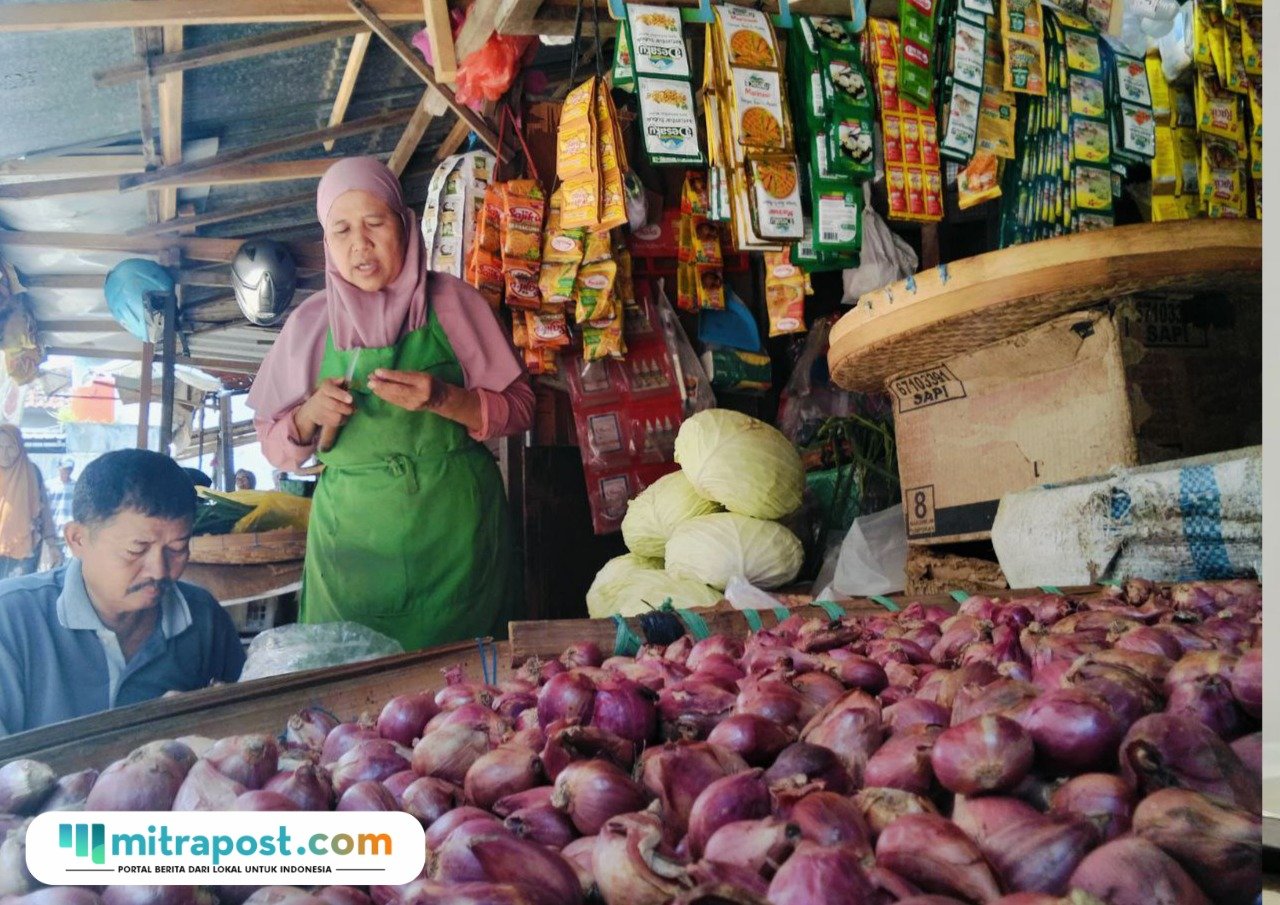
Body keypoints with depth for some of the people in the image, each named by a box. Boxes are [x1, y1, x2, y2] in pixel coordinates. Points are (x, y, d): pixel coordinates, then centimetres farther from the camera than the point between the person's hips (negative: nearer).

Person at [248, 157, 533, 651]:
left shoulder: (452, 303, -1)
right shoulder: (311, 323, 4)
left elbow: (518, 408, -2)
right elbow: (275, 446, 9)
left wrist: (442, 399, -18)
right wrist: (309, 415, -12)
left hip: (455, 529, -1)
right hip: (352, 533, 1)